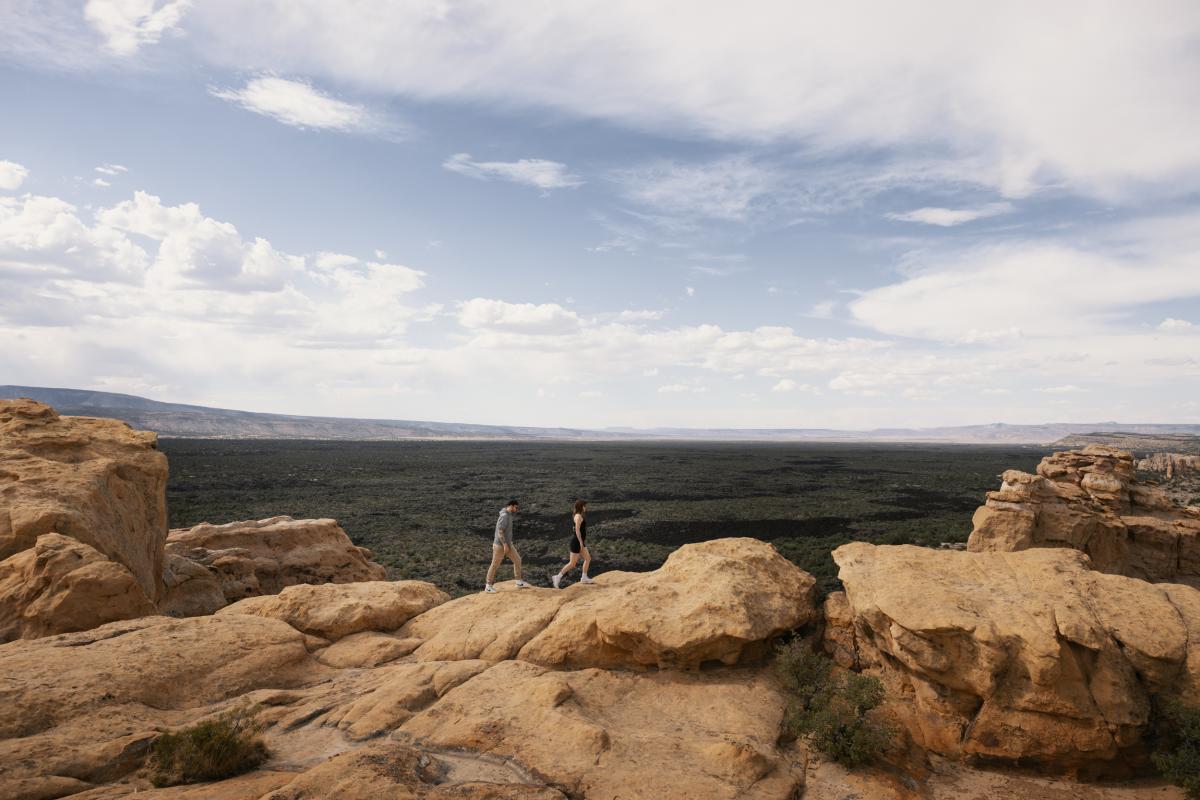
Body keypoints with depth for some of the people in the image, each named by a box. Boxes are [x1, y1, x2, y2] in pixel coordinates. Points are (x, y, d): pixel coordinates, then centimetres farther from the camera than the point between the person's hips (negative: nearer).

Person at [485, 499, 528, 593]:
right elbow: (500, 531, -27)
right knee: (495, 565, 3)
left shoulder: (510, 515, 6)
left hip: (508, 544, 9)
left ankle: (519, 582, 19)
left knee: (517, 560, 10)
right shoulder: (504, 516, -24)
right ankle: (488, 586, 17)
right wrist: (505, 544, -27)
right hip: (500, 545, -9)